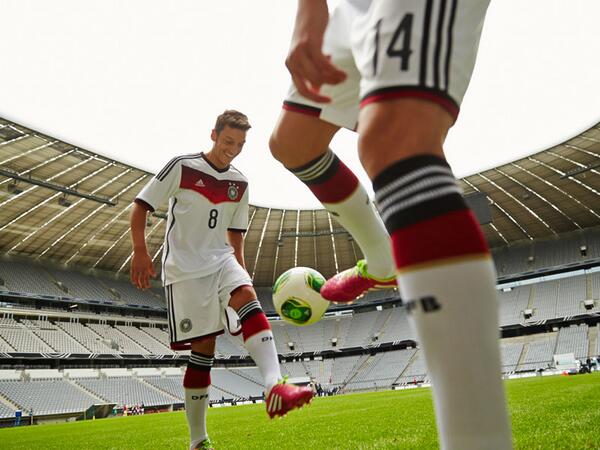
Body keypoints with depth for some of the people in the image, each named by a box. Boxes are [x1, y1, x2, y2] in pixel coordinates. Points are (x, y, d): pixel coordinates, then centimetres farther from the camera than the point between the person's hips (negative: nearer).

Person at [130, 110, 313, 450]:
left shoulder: (240, 183, 12)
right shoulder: (182, 166, -3)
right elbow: (141, 206, -2)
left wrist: (240, 268, 13)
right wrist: (140, 251, -13)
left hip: (221, 259, 4)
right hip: (185, 266, -4)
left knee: (248, 296, -28)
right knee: (204, 346, -6)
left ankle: (275, 386, -46)